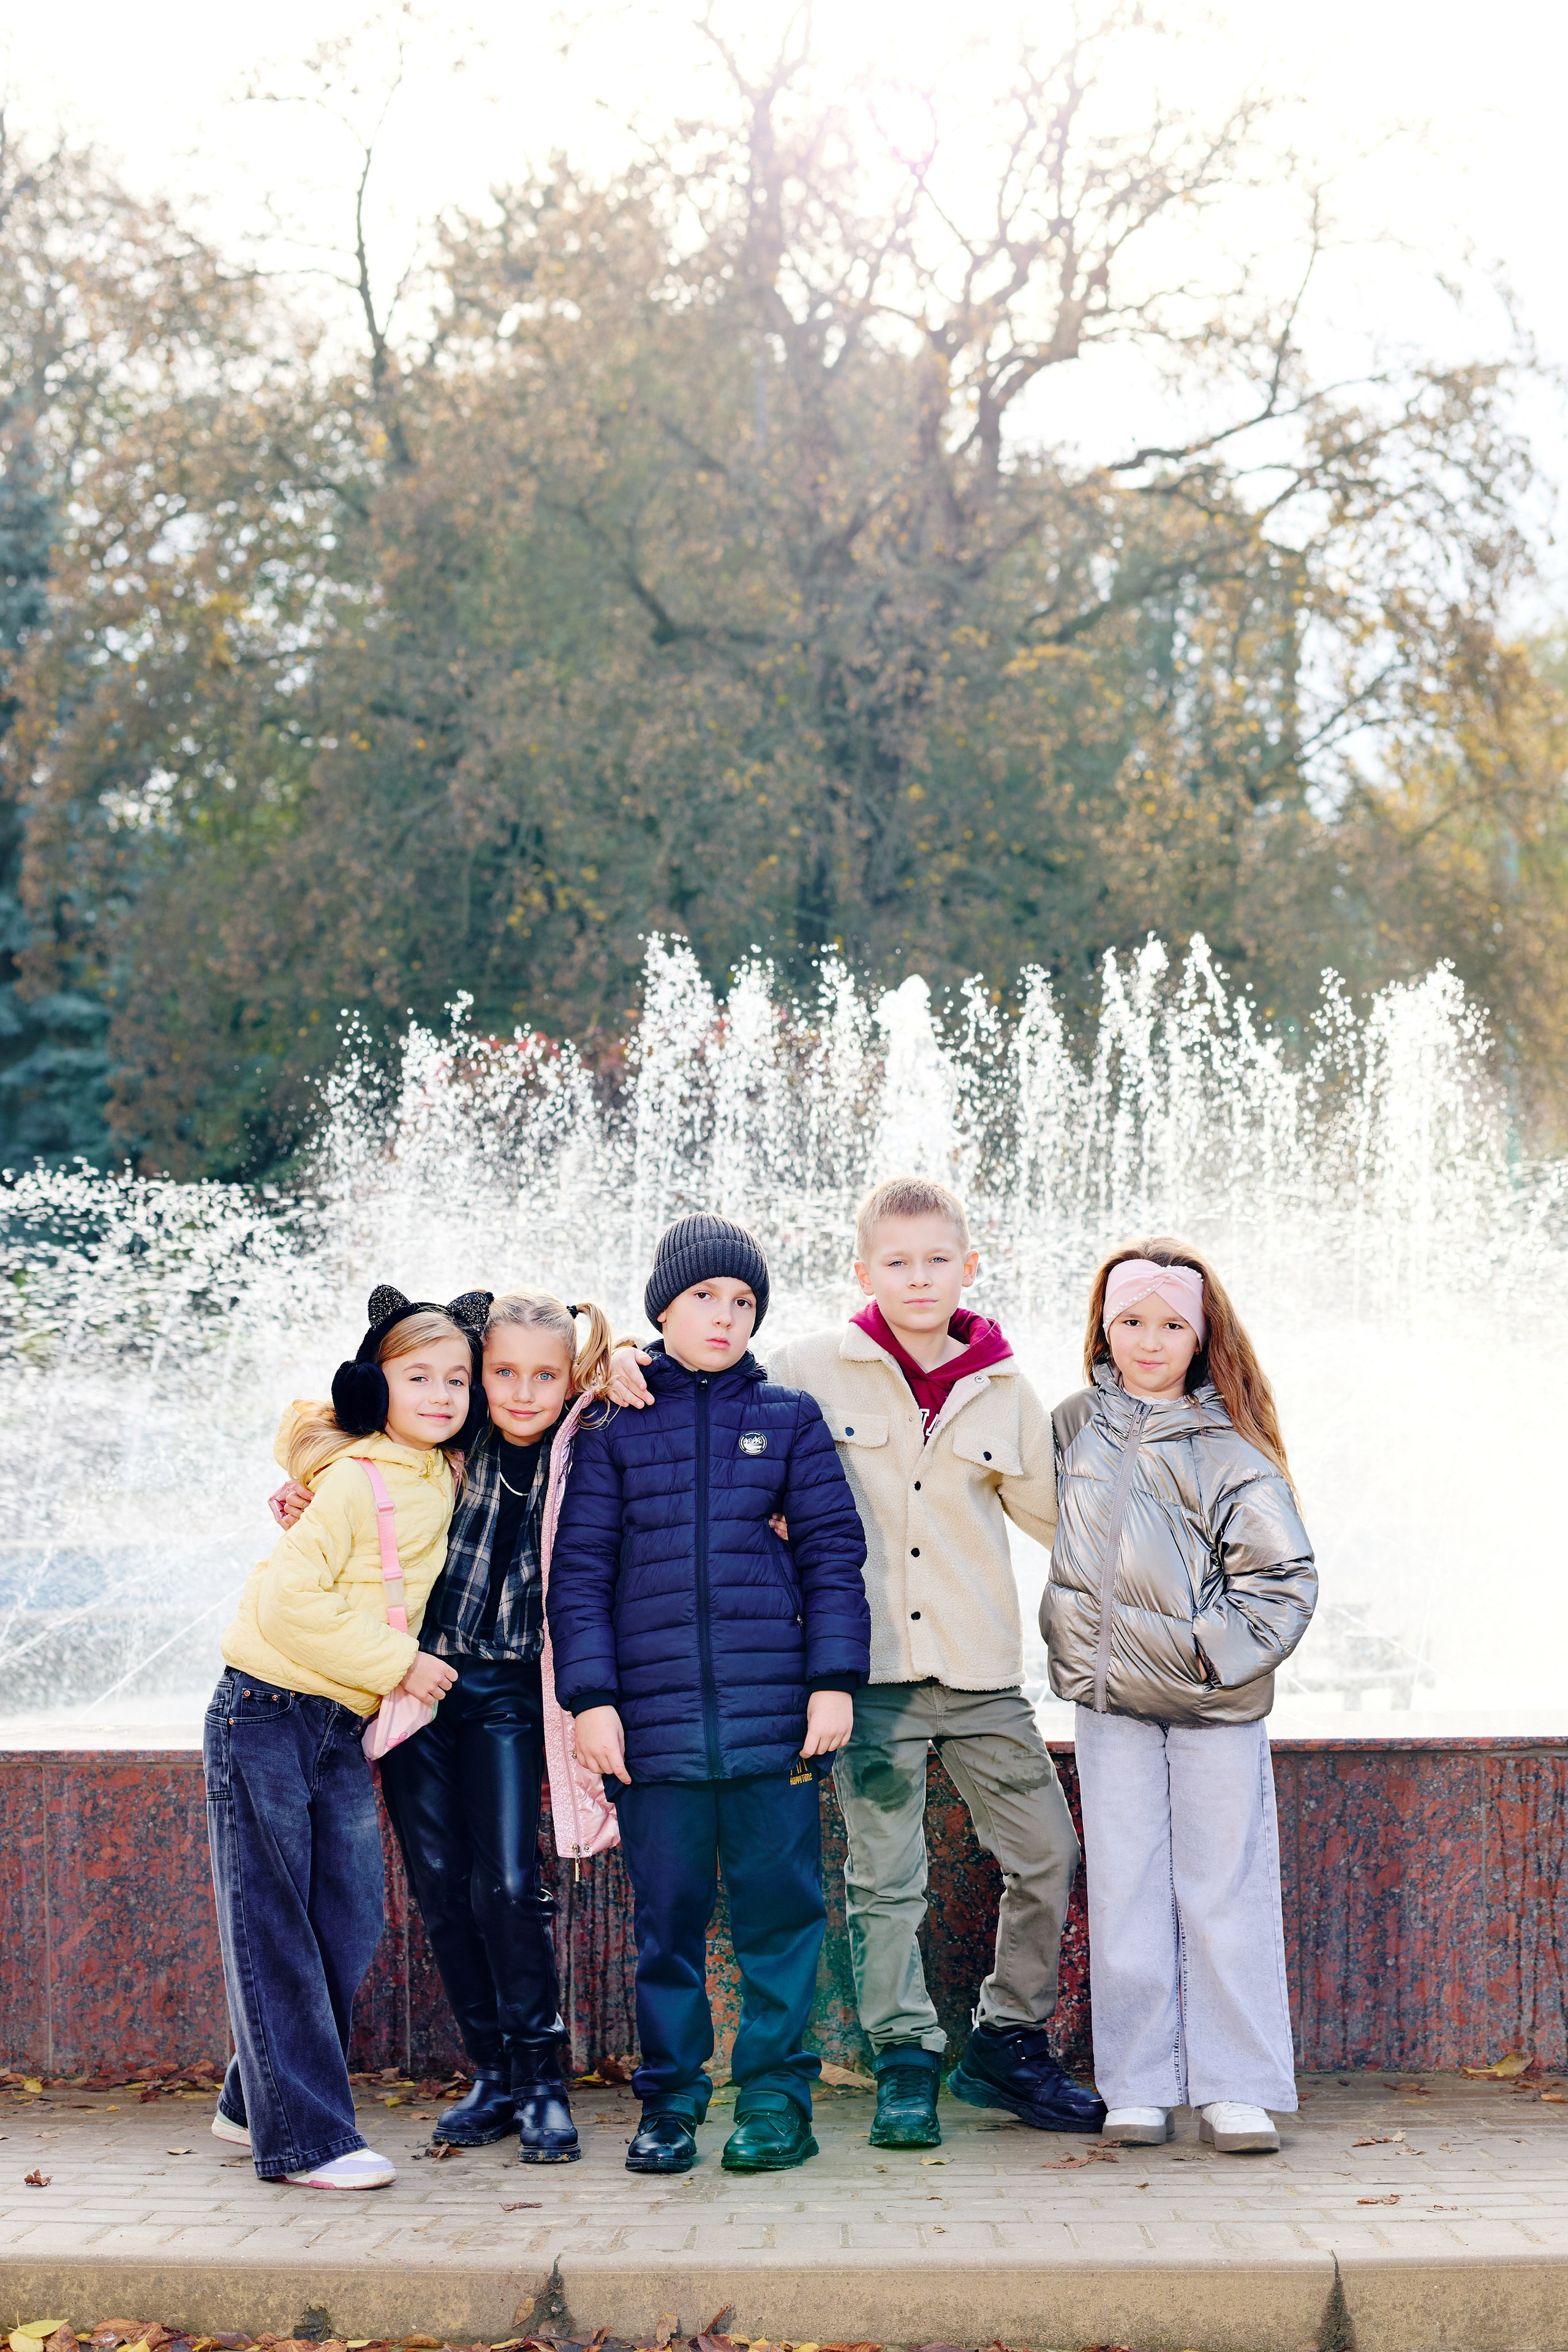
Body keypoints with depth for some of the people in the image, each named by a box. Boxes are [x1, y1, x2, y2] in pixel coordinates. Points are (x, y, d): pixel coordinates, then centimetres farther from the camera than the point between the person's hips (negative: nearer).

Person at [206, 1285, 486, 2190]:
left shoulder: (444, 1476, 8)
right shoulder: (355, 1480, -14)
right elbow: (290, 1602, -22)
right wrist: (398, 1664, -16)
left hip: (348, 1729, 8)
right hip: (266, 1715, -7)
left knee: (352, 1923, 6)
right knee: (273, 1928, -3)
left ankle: (255, 2103, 21)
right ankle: (302, 2135, -1)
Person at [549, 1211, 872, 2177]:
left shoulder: (790, 1418, 8)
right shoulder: (615, 1426, 7)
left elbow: (833, 1553, 7)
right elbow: (581, 1570, 5)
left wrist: (834, 1680, -1)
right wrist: (591, 1697, -3)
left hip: (774, 1710, 0)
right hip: (654, 1715, 0)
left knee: (779, 1905, 2)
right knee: (668, 1912, 6)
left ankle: (776, 2093, 12)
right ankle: (671, 2098, 16)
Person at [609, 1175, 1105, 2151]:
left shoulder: (1004, 1391, 6)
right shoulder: (815, 1370, -1)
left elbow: (1056, 1515, 16)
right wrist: (633, 1368, -6)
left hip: (981, 1671, 3)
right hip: (869, 1669, -2)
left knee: (1048, 1856, 6)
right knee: (885, 1879, 2)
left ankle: (1008, 2043, 22)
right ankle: (906, 2062, 15)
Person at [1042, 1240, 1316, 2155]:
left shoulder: (1229, 1448, -4)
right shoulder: (1074, 1427, 5)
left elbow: (1285, 1579, -4)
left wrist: (1211, 1650, -11)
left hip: (1218, 1701, -2)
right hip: (1111, 1698, 2)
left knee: (1225, 1888, 0)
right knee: (1126, 1891, 3)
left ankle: (1238, 2087, 7)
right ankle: (1138, 2088, 10)